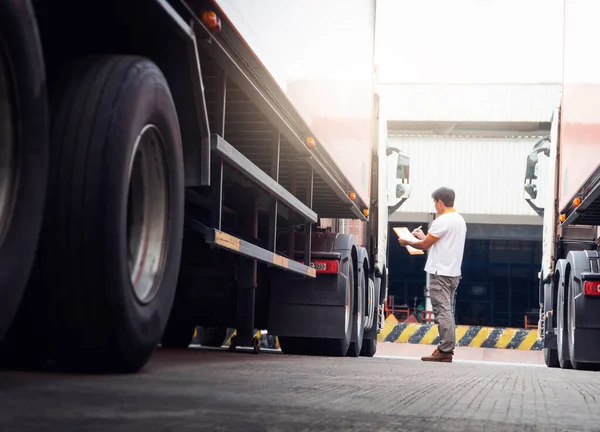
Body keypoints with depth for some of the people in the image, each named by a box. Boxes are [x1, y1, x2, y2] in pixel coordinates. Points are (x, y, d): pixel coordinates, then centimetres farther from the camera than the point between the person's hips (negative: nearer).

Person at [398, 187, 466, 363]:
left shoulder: (442, 221, -15)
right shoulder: (460, 220, 15)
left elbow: (424, 245, -11)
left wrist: (407, 242, 6)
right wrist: (423, 236, 29)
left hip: (440, 273, -9)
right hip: (453, 273, 9)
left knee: (442, 311, -9)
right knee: (447, 311, 12)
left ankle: (445, 351, -11)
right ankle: (447, 349, 13)